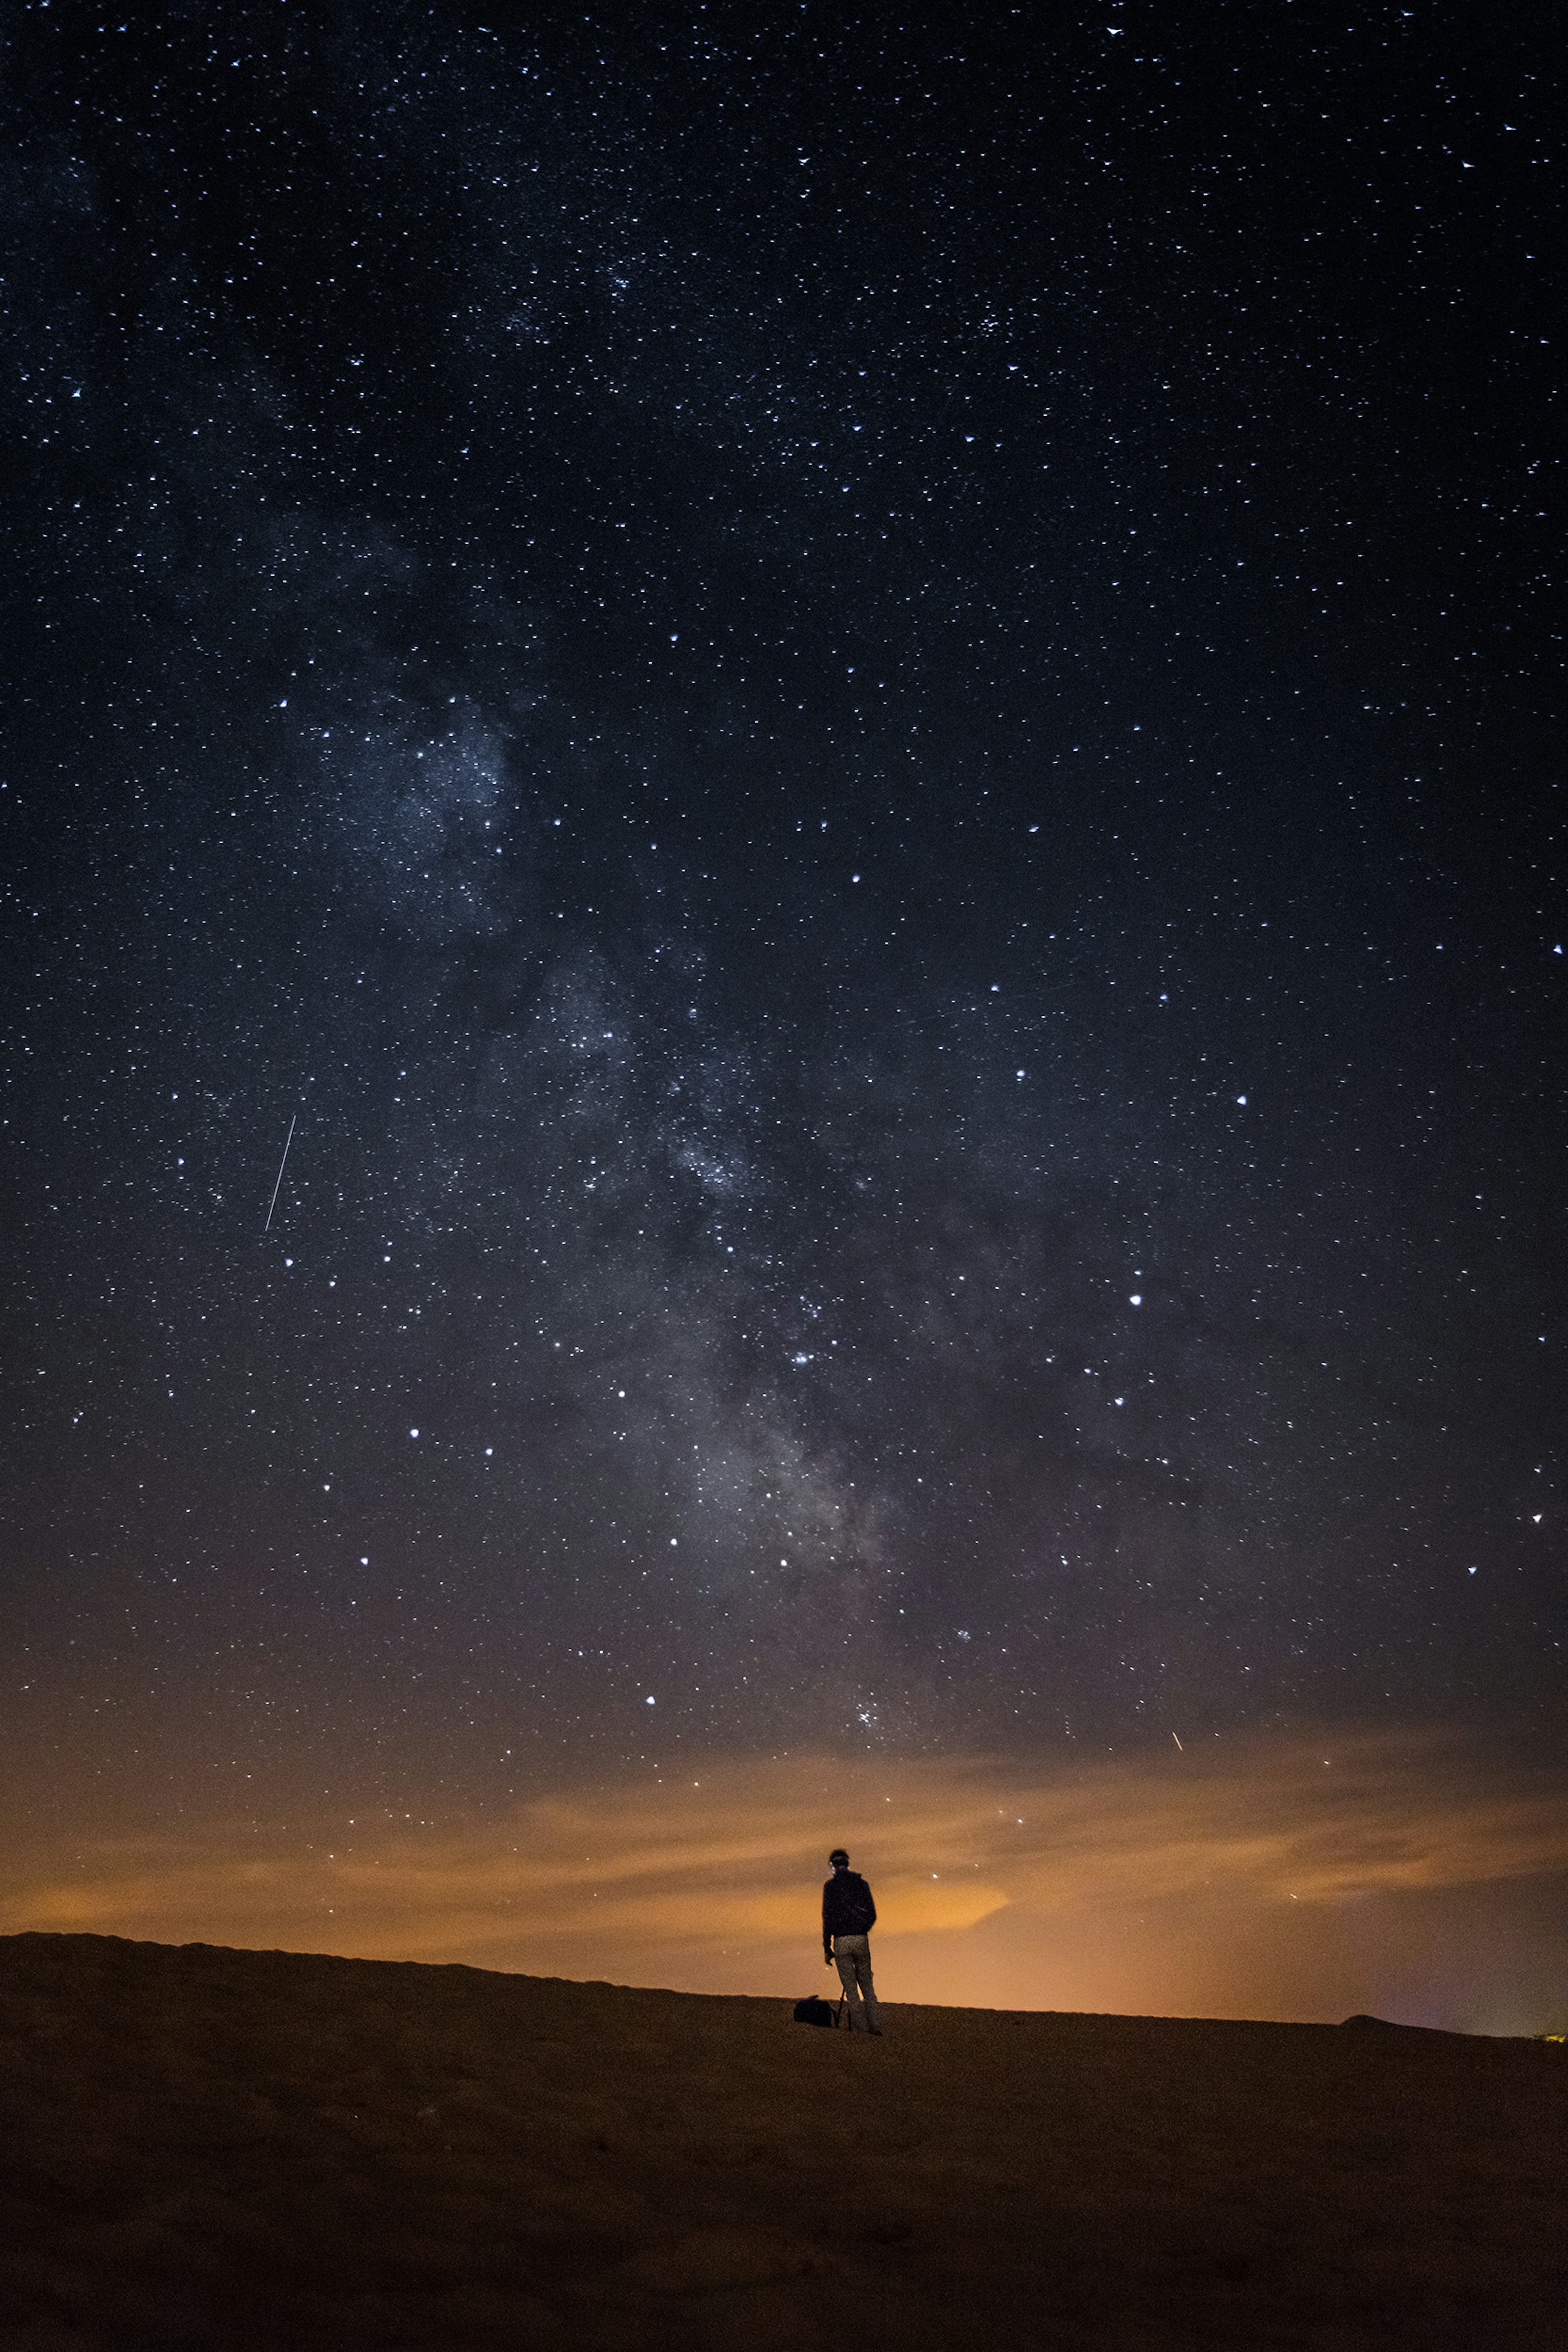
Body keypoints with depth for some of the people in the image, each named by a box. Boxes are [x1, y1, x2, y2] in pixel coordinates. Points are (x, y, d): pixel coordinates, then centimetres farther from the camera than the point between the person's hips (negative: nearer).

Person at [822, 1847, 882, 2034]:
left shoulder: (831, 1886, -3)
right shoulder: (861, 1883, 7)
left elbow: (828, 1917, -7)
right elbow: (872, 1914, 9)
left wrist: (827, 1948, -3)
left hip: (841, 1941, -3)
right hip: (861, 1940, 3)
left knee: (850, 1987, 4)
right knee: (866, 1983, 14)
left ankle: (858, 2026, 2)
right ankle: (874, 2024, 8)